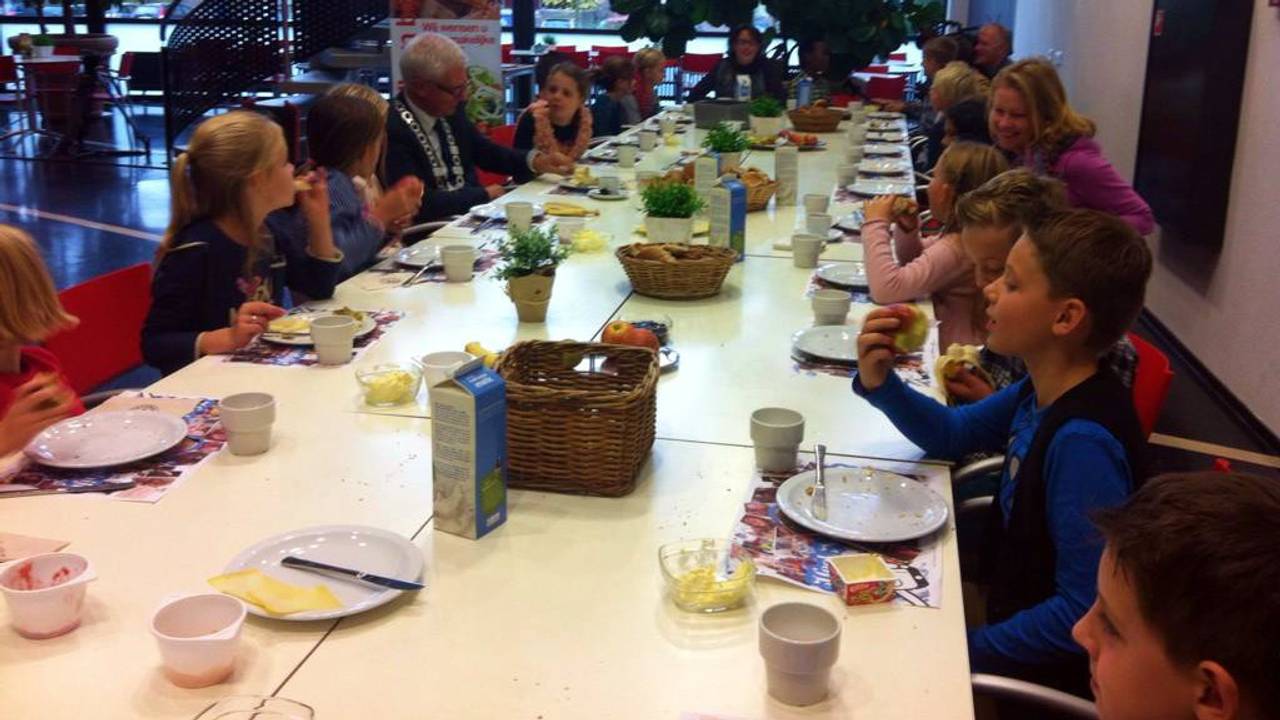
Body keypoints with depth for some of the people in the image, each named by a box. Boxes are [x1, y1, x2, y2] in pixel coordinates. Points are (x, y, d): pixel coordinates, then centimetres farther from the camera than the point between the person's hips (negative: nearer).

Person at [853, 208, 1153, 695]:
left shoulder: (1084, 441, -31)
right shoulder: (1041, 395, -4)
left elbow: (1085, 612, -31)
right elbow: (953, 433, 11)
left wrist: (970, 650, -22)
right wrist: (880, 383, -6)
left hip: (1044, 672, -7)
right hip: (1005, 607, 7)